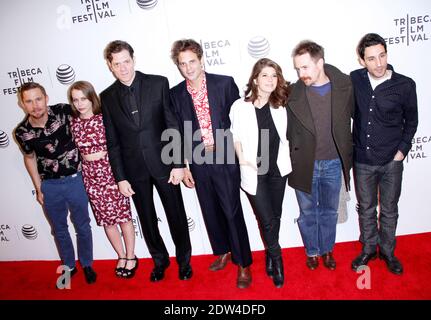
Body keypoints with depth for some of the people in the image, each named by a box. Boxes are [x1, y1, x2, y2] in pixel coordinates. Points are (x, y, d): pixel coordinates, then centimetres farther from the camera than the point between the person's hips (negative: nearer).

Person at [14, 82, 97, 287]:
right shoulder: (22, 132, -11)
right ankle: (68, 266, 38)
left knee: (82, 226, 12)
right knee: (59, 229, 17)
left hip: (74, 180, -1)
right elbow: (29, 158, 6)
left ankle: (87, 264, 35)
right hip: (49, 186, 1)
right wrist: (38, 189, 8)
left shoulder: (63, 111, -17)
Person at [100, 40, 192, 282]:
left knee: (176, 215, 10)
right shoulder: (107, 97, 2)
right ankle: (160, 260, 37)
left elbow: (173, 125, -5)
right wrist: (120, 177, -1)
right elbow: (113, 142, 3)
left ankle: (184, 259, 33)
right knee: (147, 219, 15)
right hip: (134, 169, 2)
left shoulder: (158, 83, -4)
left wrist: (178, 164, -9)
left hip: (163, 163, -2)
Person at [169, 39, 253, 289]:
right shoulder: (176, 94, 3)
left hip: (224, 158, -3)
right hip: (198, 162, 4)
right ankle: (223, 253, 37)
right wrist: (184, 167, 5)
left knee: (232, 211, 0)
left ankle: (243, 264, 17)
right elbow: (179, 133, 7)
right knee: (211, 211, 16)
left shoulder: (224, 83, -5)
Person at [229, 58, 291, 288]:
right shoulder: (240, 106, -10)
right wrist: (242, 159, -9)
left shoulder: (280, 105, -2)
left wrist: (286, 158, 2)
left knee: (275, 217, 14)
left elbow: (284, 134, 10)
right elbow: (235, 136, 0)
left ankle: (270, 256, 35)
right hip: (254, 172, -3)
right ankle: (277, 260, 26)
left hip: (277, 170, 4)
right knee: (268, 221, 1)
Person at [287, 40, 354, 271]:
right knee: (308, 212, 16)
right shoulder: (293, 94, -13)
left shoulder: (345, 87, -8)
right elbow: (287, 132, -6)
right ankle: (312, 251, 38)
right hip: (304, 164, -1)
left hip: (333, 163, 2)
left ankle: (327, 250, 41)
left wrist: (348, 152, 5)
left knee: (329, 211, 19)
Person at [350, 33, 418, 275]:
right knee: (366, 208, 16)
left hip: (391, 161, -1)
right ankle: (369, 249, 36)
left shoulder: (405, 85, -10)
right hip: (362, 159, 1)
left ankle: (387, 251, 36)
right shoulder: (354, 79, -7)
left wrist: (402, 150, -4)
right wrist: (350, 146, -1)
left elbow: (411, 121, 3)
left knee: (389, 210, 14)